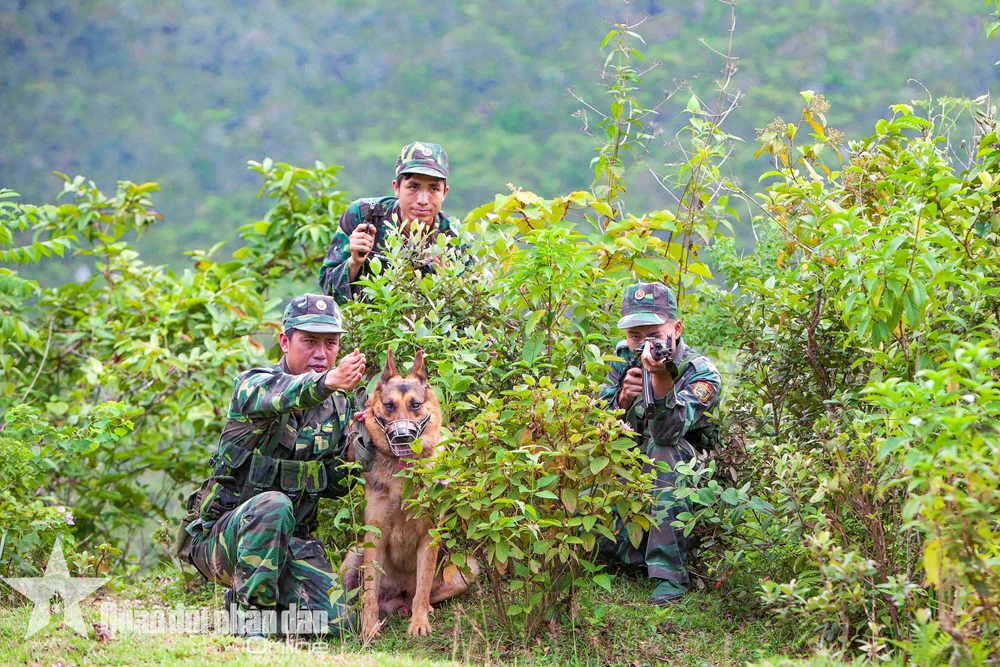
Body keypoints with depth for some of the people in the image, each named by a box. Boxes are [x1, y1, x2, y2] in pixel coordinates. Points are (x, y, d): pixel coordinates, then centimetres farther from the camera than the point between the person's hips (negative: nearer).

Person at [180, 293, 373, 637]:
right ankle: (250, 609, -22)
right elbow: (278, 396, -38)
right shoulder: (252, 384, -11)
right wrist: (327, 381, -59)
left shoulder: (338, 406, 8)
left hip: (291, 541, 6)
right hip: (221, 536, -5)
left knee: (334, 624, -13)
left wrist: (359, 451, -11)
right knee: (273, 505, -38)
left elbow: (333, 485, 11)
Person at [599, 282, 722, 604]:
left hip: (682, 473, -4)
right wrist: (623, 398, -26)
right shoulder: (623, 357, -1)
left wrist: (661, 376, -50)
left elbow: (667, 433, -35)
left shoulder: (701, 374, -18)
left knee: (662, 450, -37)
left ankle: (670, 572, -36)